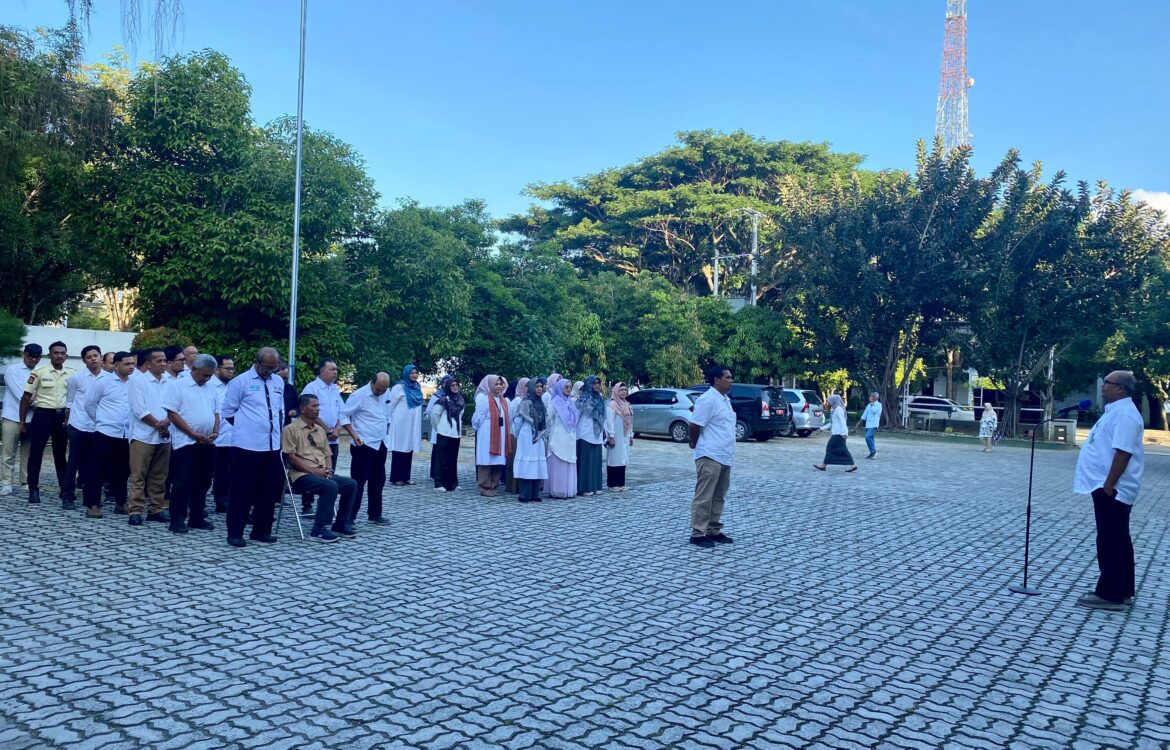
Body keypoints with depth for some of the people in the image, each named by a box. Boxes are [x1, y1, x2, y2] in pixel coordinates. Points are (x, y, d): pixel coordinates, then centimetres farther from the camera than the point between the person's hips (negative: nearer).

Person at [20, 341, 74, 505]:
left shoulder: (72, 374, 4)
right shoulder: (39, 372, -4)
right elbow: (26, 397, -2)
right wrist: (22, 421, -2)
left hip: (63, 416, 3)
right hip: (42, 415, -2)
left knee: (61, 454, 10)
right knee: (36, 453, 2)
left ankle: (65, 488, 15)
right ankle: (33, 489, 10)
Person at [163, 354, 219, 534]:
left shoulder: (211, 389, 13)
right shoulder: (177, 385, -5)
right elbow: (172, 414, -10)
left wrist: (215, 432, -2)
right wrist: (193, 434, -15)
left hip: (207, 443, 6)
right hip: (185, 442, -6)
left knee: (203, 482, 10)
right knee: (182, 483, -3)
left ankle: (196, 518, 19)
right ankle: (177, 520, 5)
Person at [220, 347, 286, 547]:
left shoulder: (278, 382, 11)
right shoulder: (240, 381, -5)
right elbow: (227, 411, -1)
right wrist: (246, 426, 3)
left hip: (272, 446, 5)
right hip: (247, 446, -5)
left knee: (268, 491, 10)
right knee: (242, 491, 0)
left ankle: (261, 531, 22)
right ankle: (235, 533, 11)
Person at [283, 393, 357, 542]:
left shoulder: (320, 430, 18)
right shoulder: (291, 429, -5)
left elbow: (328, 454, 19)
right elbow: (291, 457, -11)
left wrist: (328, 469, -3)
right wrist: (314, 471, -16)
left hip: (323, 474, 7)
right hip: (301, 475, -7)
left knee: (351, 484, -13)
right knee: (330, 486, -32)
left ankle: (339, 525, -1)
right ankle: (319, 530, -25)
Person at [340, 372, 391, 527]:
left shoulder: (386, 395, 6)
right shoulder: (359, 395, -14)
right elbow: (344, 416, -11)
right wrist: (354, 435, -17)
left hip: (381, 445, 7)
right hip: (364, 445, -7)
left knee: (378, 481, 15)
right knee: (358, 482, -5)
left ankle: (375, 514, 27)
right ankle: (349, 517, 0)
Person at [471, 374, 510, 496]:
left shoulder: (503, 400, 16)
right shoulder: (483, 398, -6)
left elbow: (508, 418, 14)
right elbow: (478, 417, -6)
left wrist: (507, 431, 6)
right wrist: (477, 428, 4)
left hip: (500, 435, 6)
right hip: (487, 435, -6)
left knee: (498, 461, 5)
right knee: (486, 460, -3)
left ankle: (493, 486, 14)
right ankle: (485, 487, 4)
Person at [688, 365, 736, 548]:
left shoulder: (725, 400, 15)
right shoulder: (708, 399, -15)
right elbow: (694, 426, -15)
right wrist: (695, 444, -1)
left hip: (724, 457, 9)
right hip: (710, 457, -9)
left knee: (718, 498, 14)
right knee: (704, 497, -4)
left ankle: (714, 531, 22)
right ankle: (698, 534, 1)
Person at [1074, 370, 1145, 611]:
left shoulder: (1125, 414, -19)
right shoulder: (1116, 411, 15)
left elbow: (1123, 454, -26)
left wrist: (1107, 486, -25)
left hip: (1112, 490, -11)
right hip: (1108, 487, 11)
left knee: (1111, 542, -4)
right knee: (1117, 540, 16)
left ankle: (1110, 594, 2)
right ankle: (1122, 591, 24)